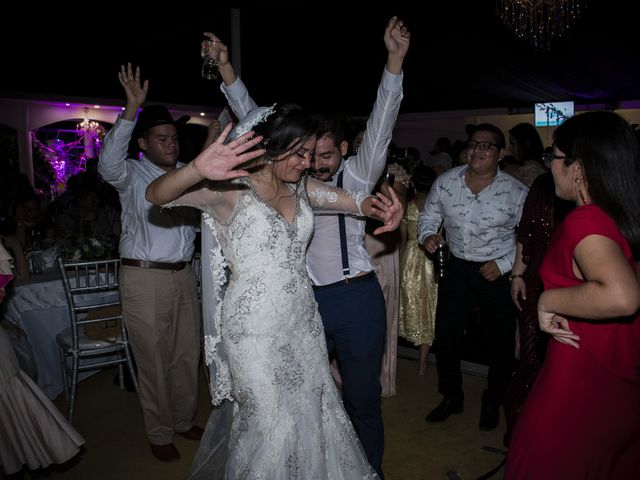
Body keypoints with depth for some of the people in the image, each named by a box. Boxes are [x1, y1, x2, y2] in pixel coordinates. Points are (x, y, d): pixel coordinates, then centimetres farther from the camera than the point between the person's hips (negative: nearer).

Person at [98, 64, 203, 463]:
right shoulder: (132, 175, -6)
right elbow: (109, 164, -26)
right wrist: (132, 109, -35)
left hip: (184, 275, 5)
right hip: (144, 278, -5)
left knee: (188, 354, 15)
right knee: (153, 361, 5)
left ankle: (185, 420, 34)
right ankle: (160, 435, 22)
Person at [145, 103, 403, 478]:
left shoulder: (302, 187, 6)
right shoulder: (231, 189, -12)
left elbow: (358, 201, 10)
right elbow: (156, 195, -22)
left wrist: (382, 208, -16)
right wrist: (197, 170, -44)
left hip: (304, 320, 6)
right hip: (255, 328, -6)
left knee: (314, 413, 18)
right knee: (271, 426, 4)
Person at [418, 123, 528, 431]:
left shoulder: (515, 191, -12)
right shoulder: (445, 182, -5)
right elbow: (429, 215, 8)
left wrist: (504, 264, -13)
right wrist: (427, 235, -13)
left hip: (497, 273, -2)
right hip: (457, 268, 2)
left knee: (501, 341, 11)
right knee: (445, 336, 8)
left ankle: (492, 403, 35)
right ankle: (451, 397, 31)